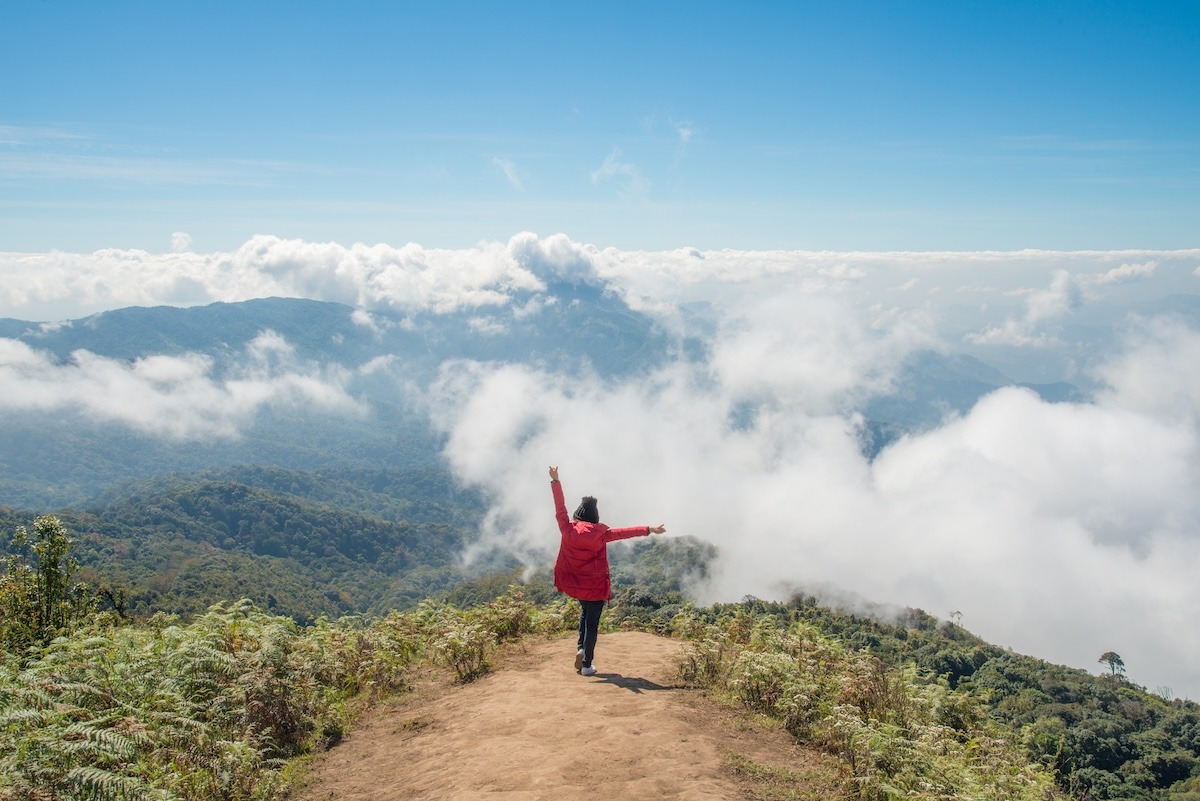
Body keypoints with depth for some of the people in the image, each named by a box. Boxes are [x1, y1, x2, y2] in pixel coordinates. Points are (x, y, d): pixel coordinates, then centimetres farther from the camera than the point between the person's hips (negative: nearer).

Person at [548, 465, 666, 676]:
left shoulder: (567, 530, -10)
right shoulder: (600, 534, -15)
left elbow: (559, 507, -5)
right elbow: (624, 532, -16)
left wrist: (555, 480, 1)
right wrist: (649, 530, -12)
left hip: (574, 583, 4)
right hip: (595, 585, -4)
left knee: (585, 611, 30)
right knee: (592, 623, 6)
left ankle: (581, 648, 13)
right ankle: (587, 665, 7)